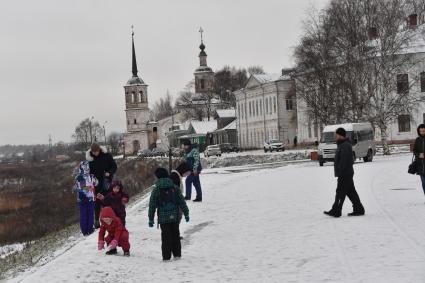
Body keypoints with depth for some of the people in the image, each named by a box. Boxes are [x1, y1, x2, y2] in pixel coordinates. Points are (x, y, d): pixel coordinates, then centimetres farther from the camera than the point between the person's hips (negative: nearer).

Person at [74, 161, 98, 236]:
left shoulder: (78, 178, -11)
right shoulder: (91, 177, -15)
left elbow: (75, 187, 3)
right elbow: (96, 183, 4)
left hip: (81, 199, 1)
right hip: (91, 198, -1)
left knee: (83, 215, 10)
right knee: (91, 213, 11)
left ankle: (84, 231, 14)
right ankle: (90, 229, 14)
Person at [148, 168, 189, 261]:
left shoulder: (156, 190, -3)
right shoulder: (175, 188, 2)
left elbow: (152, 205, -1)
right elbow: (182, 202, 4)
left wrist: (151, 219, 5)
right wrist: (186, 214, 11)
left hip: (163, 218, -2)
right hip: (174, 217, 2)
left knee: (166, 237, 2)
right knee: (175, 236, 14)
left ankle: (166, 256, 1)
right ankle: (177, 254, 17)